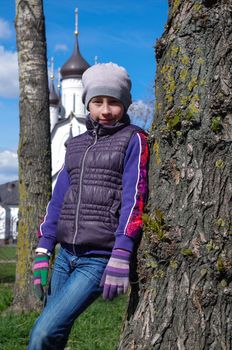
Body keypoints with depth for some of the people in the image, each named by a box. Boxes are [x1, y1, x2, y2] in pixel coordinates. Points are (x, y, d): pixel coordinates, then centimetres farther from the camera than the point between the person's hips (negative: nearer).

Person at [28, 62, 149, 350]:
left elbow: (133, 197, -12)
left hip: (100, 259, -6)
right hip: (66, 256, 6)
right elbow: (59, 199, 15)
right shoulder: (76, 145, 16)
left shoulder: (133, 140, -1)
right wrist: (42, 251, 8)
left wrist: (121, 256, -22)